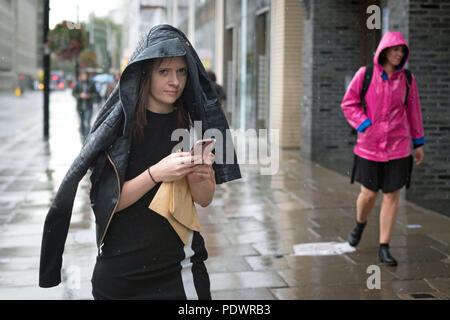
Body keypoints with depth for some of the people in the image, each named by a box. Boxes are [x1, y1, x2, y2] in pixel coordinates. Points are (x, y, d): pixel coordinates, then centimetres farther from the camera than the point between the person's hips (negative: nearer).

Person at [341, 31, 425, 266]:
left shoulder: (407, 79, 1)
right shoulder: (365, 74, -4)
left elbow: (413, 111, 9)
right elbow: (348, 103, 0)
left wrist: (419, 143, 12)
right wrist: (365, 126, -12)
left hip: (398, 148, 1)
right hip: (370, 147, -1)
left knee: (392, 196, 1)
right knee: (369, 195, 5)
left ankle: (384, 249, 11)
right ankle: (360, 224, 40)